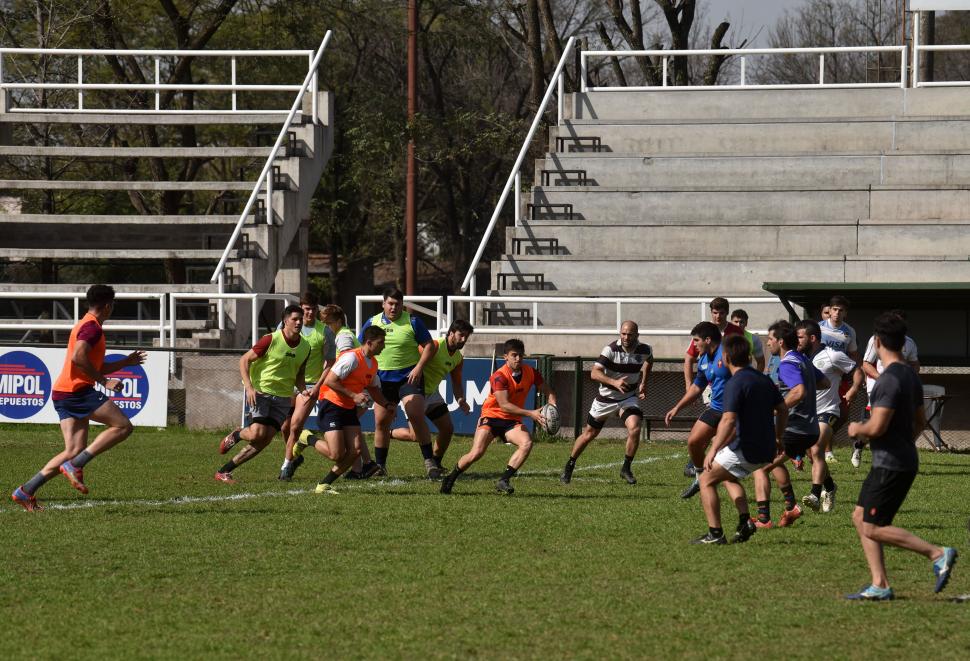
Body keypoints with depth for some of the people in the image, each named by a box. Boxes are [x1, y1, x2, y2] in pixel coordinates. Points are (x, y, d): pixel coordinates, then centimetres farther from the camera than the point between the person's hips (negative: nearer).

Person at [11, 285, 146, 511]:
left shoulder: (85, 325, 25)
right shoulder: (92, 327, -8)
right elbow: (78, 357, -24)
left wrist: (126, 362, 35)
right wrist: (104, 382, -18)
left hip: (63, 394, 10)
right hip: (77, 390, -10)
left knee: (75, 451, 5)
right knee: (123, 425, -10)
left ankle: (25, 492, -1)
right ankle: (76, 466, -17)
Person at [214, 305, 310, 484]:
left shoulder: (305, 347, 6)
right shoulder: (271, 340, -12)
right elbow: (244, 360, -8)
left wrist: (303, 390, -2)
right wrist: (249, 387, -20)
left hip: (282, 397, 5)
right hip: (260, 391, -5)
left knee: (265, 440, -4)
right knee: (257, 434, -21)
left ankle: (224, 471, 5)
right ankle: (235, 436, 16)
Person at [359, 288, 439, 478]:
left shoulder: (412, 322, -3)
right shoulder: (372, 323, 6)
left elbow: (429, 346, -2)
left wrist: (419, 367, -14)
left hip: (409, 376, -3)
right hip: (383, 379, 3)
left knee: (416, 417, -15)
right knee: (381, 421, 3)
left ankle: (429, 461, -7)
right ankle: (380, 466, 15)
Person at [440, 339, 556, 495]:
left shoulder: (530, 373, -4)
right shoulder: (499, 376, -21)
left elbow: (548, 392, 7)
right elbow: (504, 405, -29)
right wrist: (530, 413, -35)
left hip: (512, 421, 4)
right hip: (491, 417, -4)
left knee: (527, 443, -25)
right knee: (476, 453, -18)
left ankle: (503, 481, -20)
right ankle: (450, 479, 8)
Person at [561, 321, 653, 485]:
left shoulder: (645, 350, -11)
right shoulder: (611, 349, -23)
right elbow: (594, 373, -32)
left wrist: (643, 384, 11)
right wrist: (614, 382, -46)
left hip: (629, 397, 2)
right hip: (606, 397, -1)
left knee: (634, 428, -24)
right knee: (589, 434, 9)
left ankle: (626, 468, -5)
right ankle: (569, 467, 30)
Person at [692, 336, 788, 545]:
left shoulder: (735, 384, -16)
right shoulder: (763, 379, 10)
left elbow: (729, 421, -26)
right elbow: (783, 409, 18)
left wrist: (714, 450, -24)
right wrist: (777, 438, 30)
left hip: (745, 451, -9)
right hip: (766, 450, 9)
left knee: (707, 480, 4)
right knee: (729, 476, 30)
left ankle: (715, 533, -3)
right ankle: (745, 521, 14)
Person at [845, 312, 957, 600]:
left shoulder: (890, 380, -20)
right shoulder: (911, 376, 10)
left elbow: (876, 427, -25)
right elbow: (920, 422, 19)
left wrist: (857, 429, -5)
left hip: (891, 466, -10)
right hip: (904, 457, 10)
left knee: (873, 529, -6)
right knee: (860, 517, 13)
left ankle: (937, 553, -10)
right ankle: (879, 585, 10)